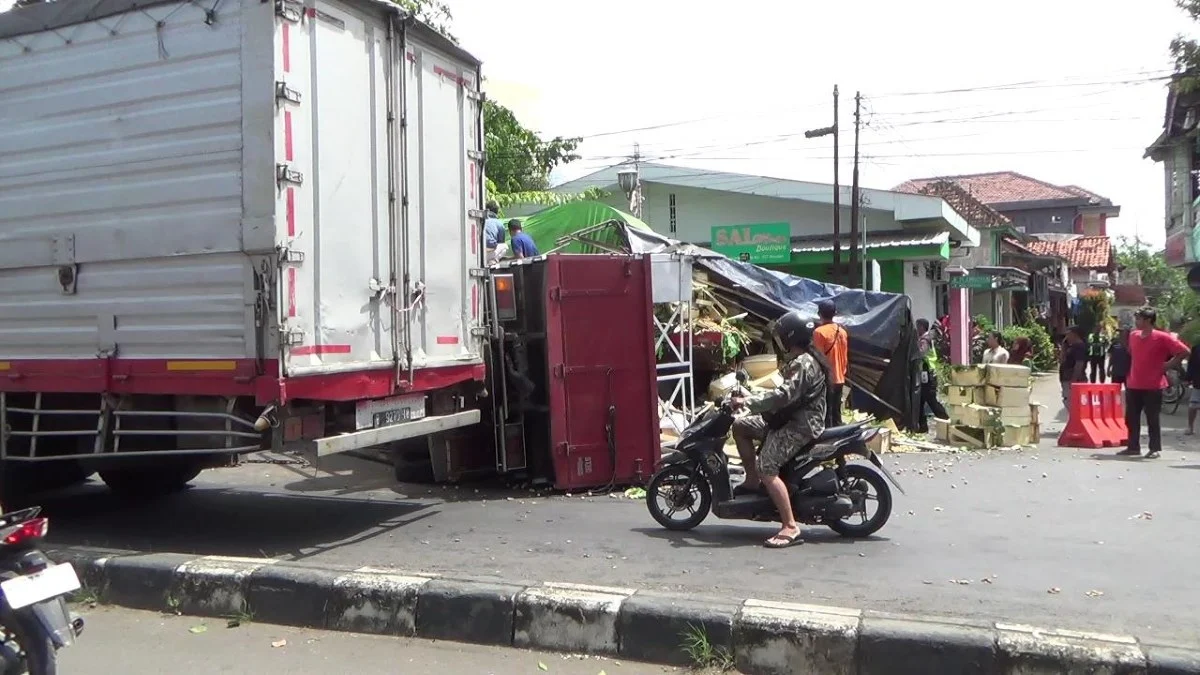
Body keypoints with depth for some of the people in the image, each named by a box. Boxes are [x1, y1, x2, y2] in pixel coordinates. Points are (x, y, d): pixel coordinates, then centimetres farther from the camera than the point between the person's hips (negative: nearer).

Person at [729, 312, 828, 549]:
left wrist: (747, 402, -31)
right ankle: (752, 482, 17)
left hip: (801, 424, -11)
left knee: (767, 468, -24)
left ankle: (791, 528, -25)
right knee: (741, 427, 11)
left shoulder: (802, 364, -20)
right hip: (791, 418, 11)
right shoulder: (801, 360, 15)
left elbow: (784, 395, -32)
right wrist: (750, 398, 20)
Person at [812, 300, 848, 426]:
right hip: (839, 379, 7)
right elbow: (845, 357, 13)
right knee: (836, 414, 12)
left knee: (826, 415, -4)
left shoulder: (819, 332, -14)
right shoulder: (842, 331, 8)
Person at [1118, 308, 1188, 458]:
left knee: (1153, 418, 1)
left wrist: (1169, 365, -9)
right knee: (1131, 418, 8)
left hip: (1153, 386, -6)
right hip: (1133, 385, 6)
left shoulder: (1162, 337, -11)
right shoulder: (1133, 336, 8)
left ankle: (1155, 449, 9)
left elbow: (1184, 351, -9)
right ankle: (1133, 447, 17)